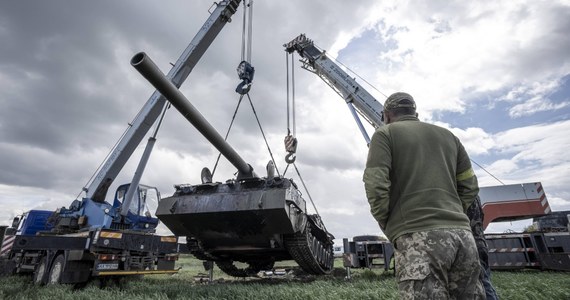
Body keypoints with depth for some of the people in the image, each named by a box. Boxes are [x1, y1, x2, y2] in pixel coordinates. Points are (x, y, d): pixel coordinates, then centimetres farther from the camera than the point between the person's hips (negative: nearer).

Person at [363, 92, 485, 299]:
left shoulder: (385, 133, 4)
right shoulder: (448, 135, 21)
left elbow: (375, 185, -9)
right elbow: (470, 187, 19)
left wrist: (388, 226, 4)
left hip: (419, 237, -6)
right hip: (462, 233, 7)